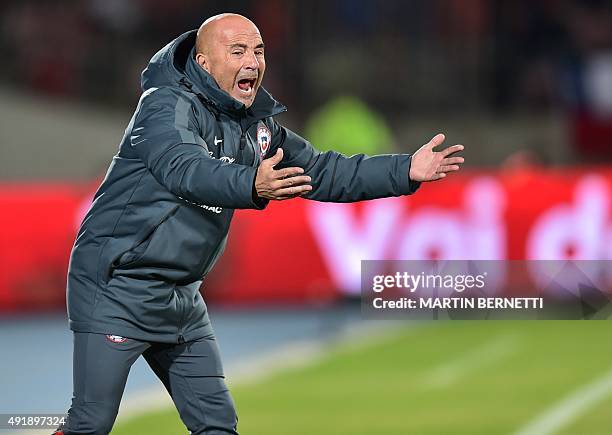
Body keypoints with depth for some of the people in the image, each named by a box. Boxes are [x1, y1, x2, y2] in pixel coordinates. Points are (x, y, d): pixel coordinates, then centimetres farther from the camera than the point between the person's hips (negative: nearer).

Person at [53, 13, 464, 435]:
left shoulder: (258, 127, 9)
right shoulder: (167, 105, -16)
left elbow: (322, 173, 12)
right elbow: (185, 170, -34)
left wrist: (407, 170, 2)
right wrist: (253, 186, -53)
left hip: (181, 298, 8)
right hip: (118, 286, -8)